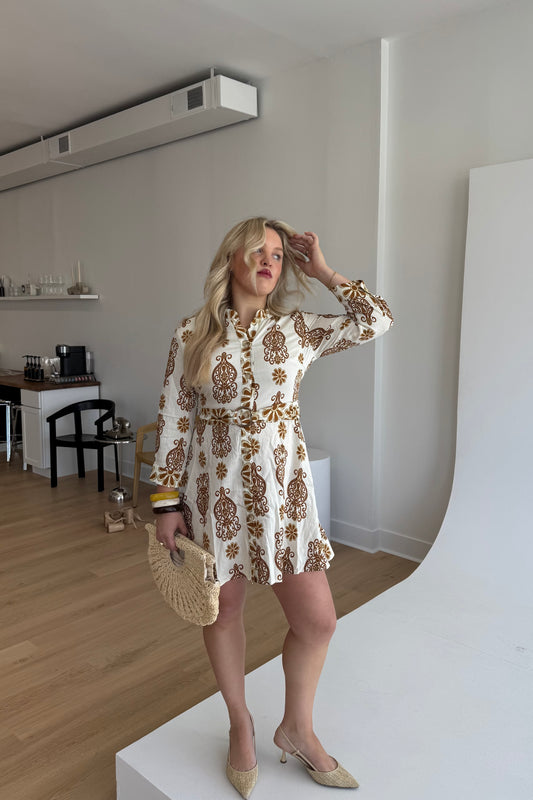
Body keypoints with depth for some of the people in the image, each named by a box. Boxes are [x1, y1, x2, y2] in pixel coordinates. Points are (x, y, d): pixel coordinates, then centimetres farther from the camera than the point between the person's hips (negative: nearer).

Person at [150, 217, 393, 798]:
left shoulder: (298, 330, 1)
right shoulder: (192, 334, -2)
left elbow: (376, 320, -7)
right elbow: (173, 419, -1)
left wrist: (323, 272, -1)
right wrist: (168, 502, -3)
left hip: (284, 489, 2)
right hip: (216, 490, -1)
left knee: (317, 620, 5)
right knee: (224, 609, 14)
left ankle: (297, 729, 34)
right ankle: (241, 726, 41)